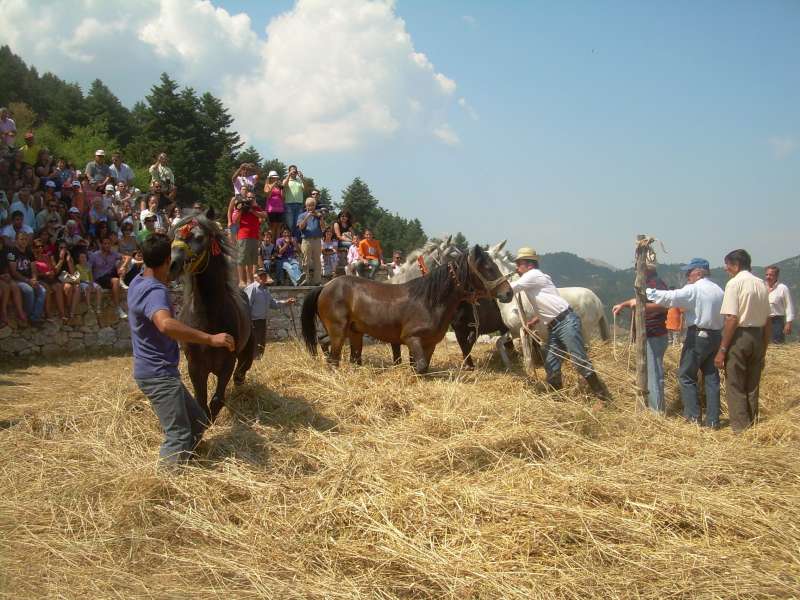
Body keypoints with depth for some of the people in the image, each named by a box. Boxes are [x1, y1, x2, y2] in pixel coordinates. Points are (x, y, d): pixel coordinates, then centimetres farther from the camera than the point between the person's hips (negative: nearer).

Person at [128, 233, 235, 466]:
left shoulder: (139, 281, 8)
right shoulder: (155, 291, -23)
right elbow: (166, 324, -45)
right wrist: (210, 339, -47)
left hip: (162, 372, 10)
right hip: (158, 374, -10)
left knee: (198, 422, 17)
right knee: (179, 437, -12)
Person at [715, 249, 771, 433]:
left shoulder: (735, 283, -11)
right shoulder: (762, 285, 9)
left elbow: (732, 319, -17)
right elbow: (767, 321, 11)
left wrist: (722, 350, -14)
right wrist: (764, 348, 18)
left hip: (739, 336, -6)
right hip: (757, 338, 7)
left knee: (735, 387, 1)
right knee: (752, 387, 15)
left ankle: (740, 430, 1)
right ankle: (752, 427, 22)